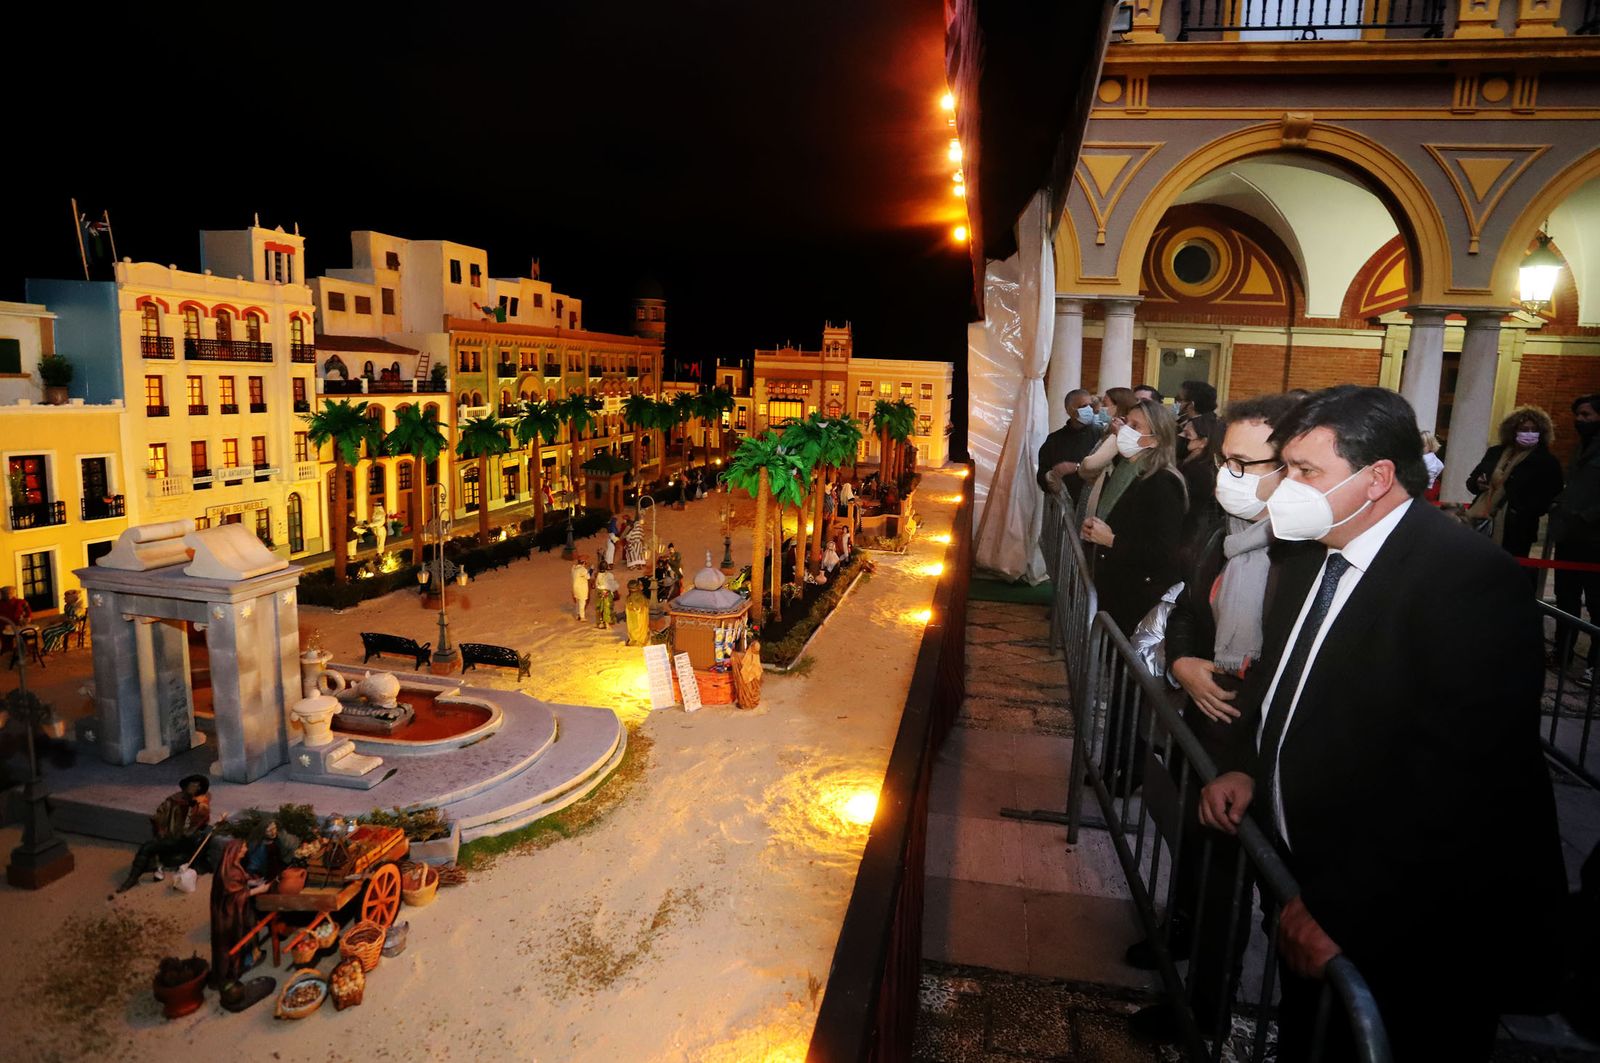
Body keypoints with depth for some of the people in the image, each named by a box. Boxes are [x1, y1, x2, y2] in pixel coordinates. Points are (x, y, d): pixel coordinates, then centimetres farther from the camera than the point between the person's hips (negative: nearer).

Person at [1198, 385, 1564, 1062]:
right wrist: (1241, 765, -1)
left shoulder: (1471, 580, -25)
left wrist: (1344, 909, -27)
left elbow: (1459, 784, -29)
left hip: (1418, 936, -7)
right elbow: (1272, 675, 16)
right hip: (1312, 881, 7)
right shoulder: (1311, 562, 2)